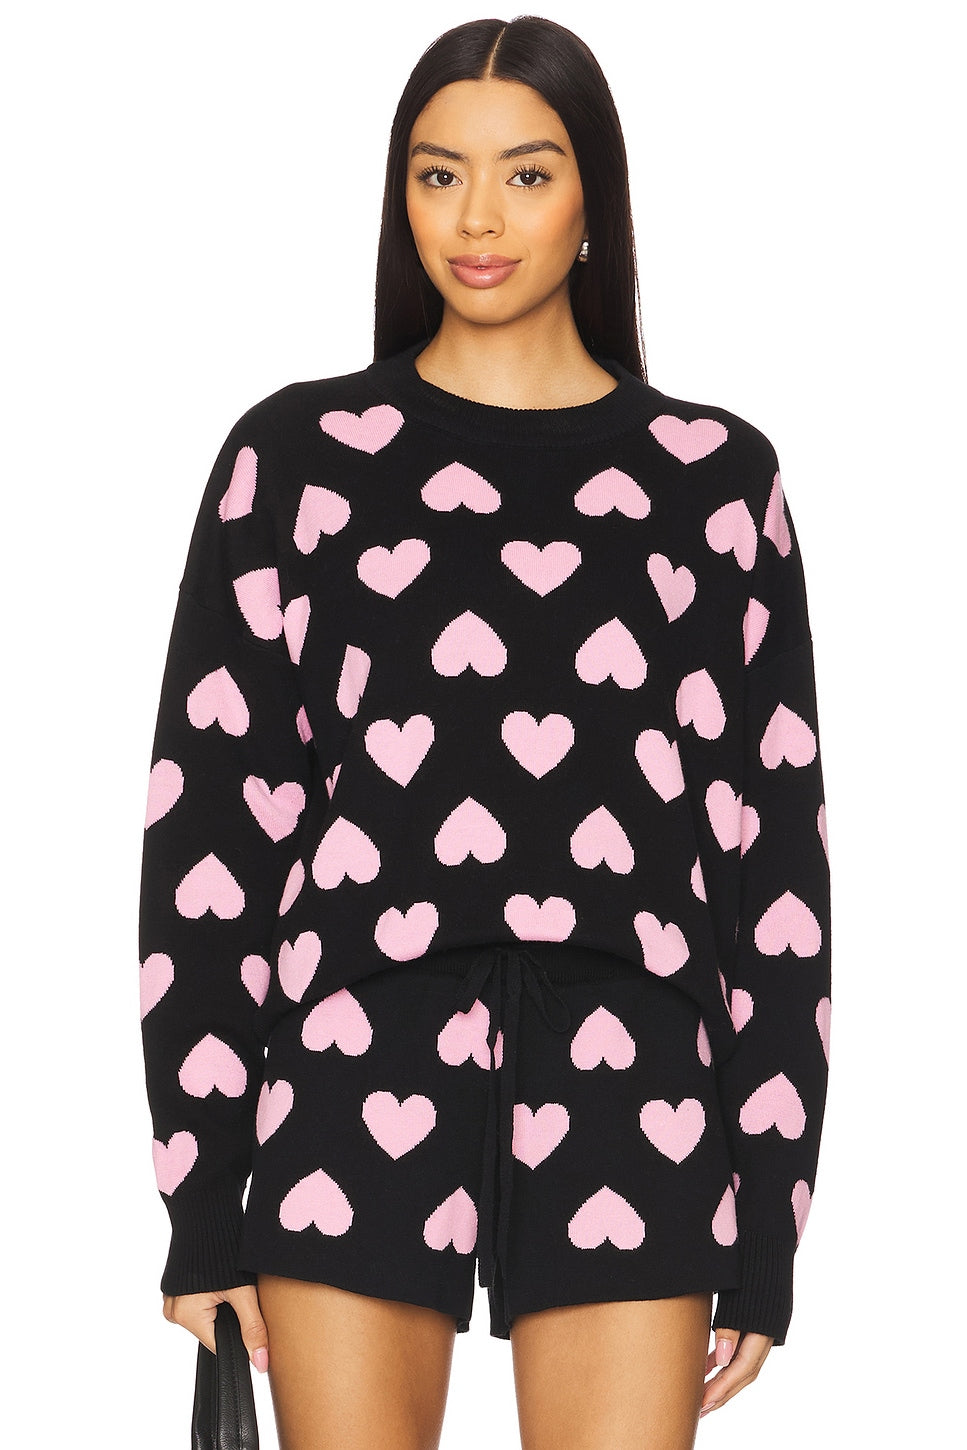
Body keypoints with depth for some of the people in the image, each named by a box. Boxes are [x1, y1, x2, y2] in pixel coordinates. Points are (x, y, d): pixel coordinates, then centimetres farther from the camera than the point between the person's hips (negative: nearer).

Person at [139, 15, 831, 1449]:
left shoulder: (715, 475, 7)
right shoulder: (299, 453, 5)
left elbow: (772, 839, 7)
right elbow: (208, 814, 4)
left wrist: (765, 1227, 3)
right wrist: (202, 1198, 0)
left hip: (628, 1111, 1)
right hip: (356, 1084, 0)